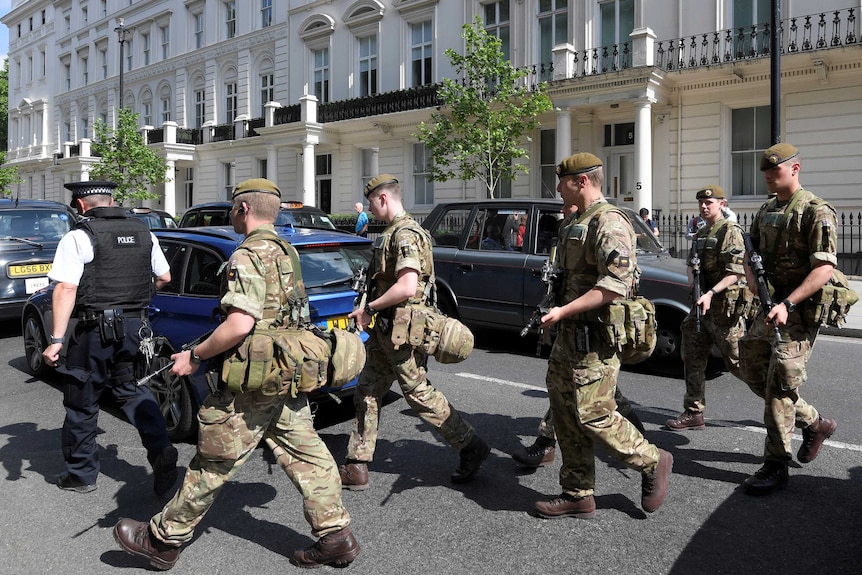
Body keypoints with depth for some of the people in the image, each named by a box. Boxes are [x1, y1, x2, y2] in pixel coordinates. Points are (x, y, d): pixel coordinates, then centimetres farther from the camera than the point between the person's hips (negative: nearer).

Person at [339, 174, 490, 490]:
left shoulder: (405, 234, -17)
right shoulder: (394, 232, 16)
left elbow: (407, 287, -29)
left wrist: (369, 309, -18)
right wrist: (371, 312, 11)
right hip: (384, 332, 11)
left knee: (419, 394, -1)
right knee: (366, 393, 11)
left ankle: (471, 447, 15)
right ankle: (356, 468, 19)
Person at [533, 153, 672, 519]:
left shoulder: (608, 223, -14)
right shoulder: (579, 224, 17)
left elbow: (616, 284, -25)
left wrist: (563, 311, -25)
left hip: (594, 340, -10)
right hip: (571, 337, 10)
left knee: (593, 414, -5)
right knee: (566, 414, 11)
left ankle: (653, 463, 19)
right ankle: (578, 496, 21)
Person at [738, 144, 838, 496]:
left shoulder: (816, 212, -13)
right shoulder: (766, 211, 13)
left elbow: (825, 268, -21)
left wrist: (787, 304, -29)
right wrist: (755, 283, -1)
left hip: (800, 309, -8)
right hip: (770, 305, 9)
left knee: (779, 383, -8)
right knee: (754, 372, 12)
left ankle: (776, 466, 3)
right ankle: (814, 423, 31)